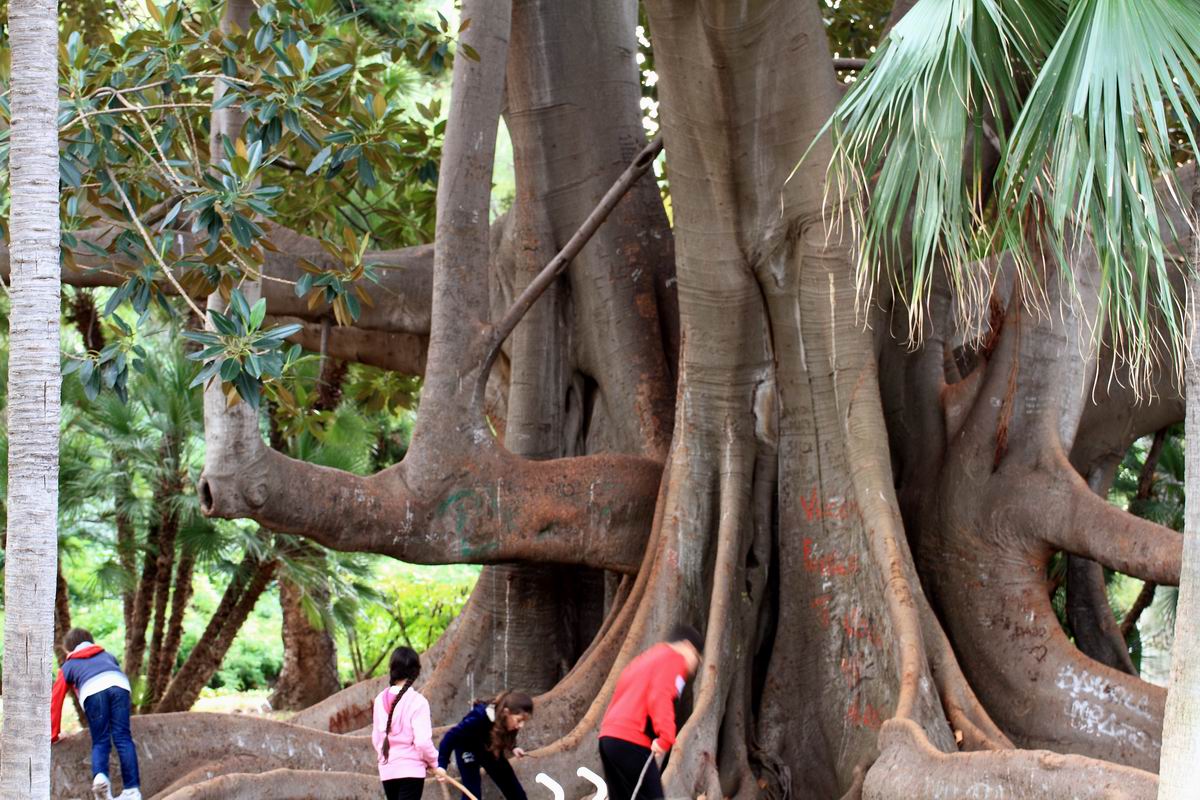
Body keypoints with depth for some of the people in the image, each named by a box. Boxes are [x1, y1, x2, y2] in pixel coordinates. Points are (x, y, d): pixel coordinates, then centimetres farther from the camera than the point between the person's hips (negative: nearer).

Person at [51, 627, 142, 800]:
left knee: (100, 742, 3)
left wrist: (53, 734, 37)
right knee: (123, 738, 1)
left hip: (92, 689, -2)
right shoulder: (106, 656, 43)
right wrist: (128, 706, 70)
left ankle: (99, 776, -27)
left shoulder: (68, 666, 35)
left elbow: (56, 699, 32)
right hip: (119, 685, 2)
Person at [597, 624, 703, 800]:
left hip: (609, 735, 9)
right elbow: (660, 697, -16)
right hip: (631, 741, -9)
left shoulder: (646, 659, 29)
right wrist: (665, 737, -23)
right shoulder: (674, 659, 1)